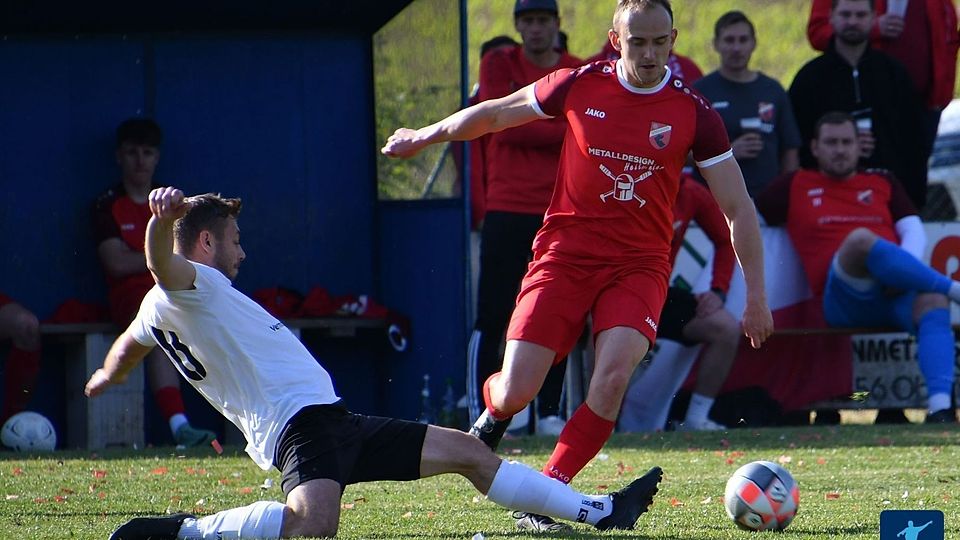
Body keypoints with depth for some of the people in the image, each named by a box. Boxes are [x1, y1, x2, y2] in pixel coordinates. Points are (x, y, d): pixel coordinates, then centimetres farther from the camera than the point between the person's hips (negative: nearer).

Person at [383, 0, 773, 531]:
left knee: (614, 374, -26)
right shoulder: (580, 86, -3)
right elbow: (495, 113, 14)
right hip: (564, 255, 0)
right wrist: (425, 136, 25)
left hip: (638, 266, 0)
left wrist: (755, 295, -3)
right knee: (515, 393, -9)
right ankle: (493, 410, 31)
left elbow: (738, 208, 1)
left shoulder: (693, 112, -5)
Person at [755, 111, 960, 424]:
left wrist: (903, 267, -7)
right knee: (860, 239, -35)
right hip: (843, 297, -2)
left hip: (895, 293, 2)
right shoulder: (795, 187, 24)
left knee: (932, 299, -33)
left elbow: (914, 233, 16)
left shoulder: (883, 183, 28)